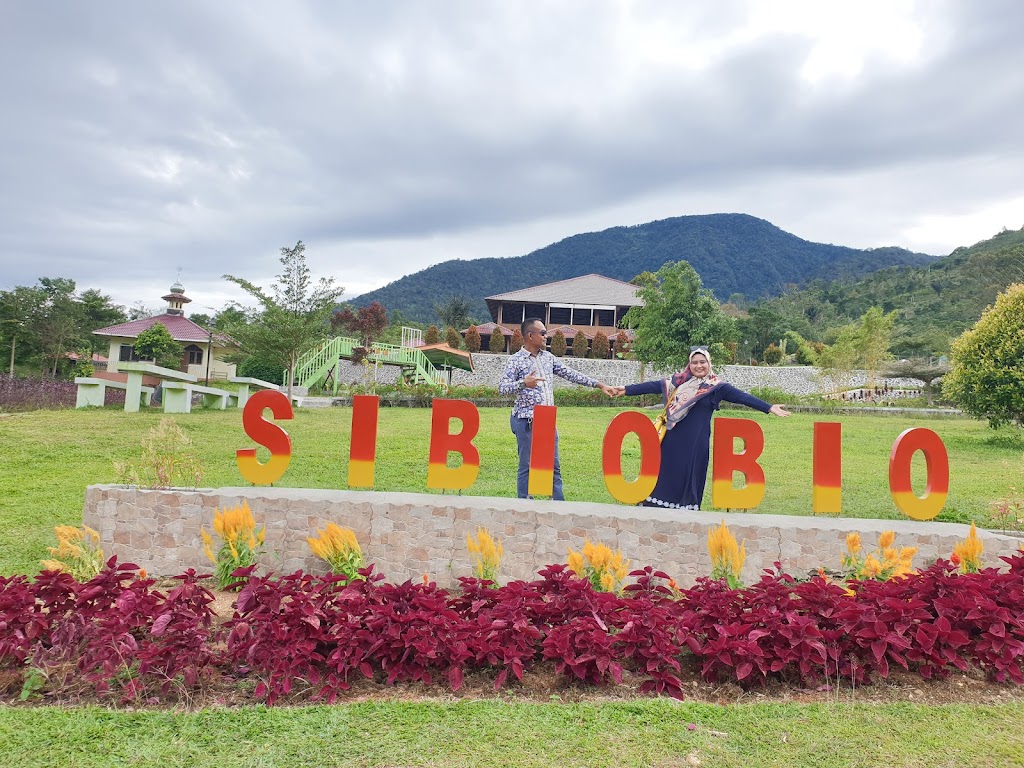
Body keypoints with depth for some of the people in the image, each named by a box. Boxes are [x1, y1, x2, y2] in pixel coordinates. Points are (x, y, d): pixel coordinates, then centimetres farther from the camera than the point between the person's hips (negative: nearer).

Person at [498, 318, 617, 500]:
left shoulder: (548, 357, 11)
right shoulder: (515, 360, -7)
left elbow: (571, 374, 13)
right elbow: (502, 388, -15)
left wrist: (599, 385, 10)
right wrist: (523, 384, -33)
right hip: (527, 422, -6)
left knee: (554, 466, 10)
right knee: (527, 467, 1)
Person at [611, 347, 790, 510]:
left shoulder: (717, 387, 2)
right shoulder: (678, 381, 7)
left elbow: (744, 397, -4)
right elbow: (653, 386, 4)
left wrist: (769, 408, -11)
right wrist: (626, 389, -1)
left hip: (697, 441, -1)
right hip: (674, 439, 2)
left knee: (690, 477, 3)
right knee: (665, 474, 4)